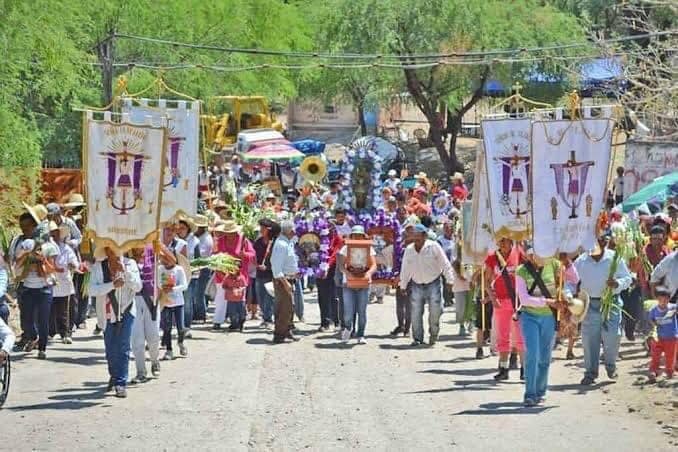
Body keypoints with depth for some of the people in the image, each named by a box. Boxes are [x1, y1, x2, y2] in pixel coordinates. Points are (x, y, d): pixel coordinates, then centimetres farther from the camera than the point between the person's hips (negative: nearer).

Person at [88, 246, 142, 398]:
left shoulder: (130, 264, -3)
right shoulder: (98, 267, -5)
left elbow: (137, 287, -12)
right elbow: (93, 290, -15)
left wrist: (125, 271, -23)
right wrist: (113, 285, -26)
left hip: (126, 312, -1)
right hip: (108, 313, 1)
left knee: (123, 348, -11)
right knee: (110, 350, 10)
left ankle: (121, 383, -10)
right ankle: (114, 376, 36)